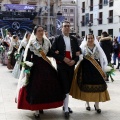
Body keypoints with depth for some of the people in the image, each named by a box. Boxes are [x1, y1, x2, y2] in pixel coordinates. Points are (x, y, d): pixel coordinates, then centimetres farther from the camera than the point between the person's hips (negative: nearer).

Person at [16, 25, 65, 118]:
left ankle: (41, 106, 20)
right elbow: (27, 57, -6)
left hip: (46, 66, 4)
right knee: (35, 87, -6)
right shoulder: (32, 43, -4)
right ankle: (36, 110, 1)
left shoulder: (47, 42, 7)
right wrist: (26, 68, -11)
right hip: (35, 67, -4)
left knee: (48, 85, 3)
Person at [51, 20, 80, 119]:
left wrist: (74, 61, -8)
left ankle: (65, 105, 25)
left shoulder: (74, 39, 11)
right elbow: (52, 52, -7)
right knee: (65, 87, -8)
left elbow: (78, 52, 10)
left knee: (68, 86, 11)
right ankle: (66, 109, -6)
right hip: (62, 65, -4)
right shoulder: (57, 39, -1)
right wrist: (63, 58, -16)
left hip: (71, 65, 4)